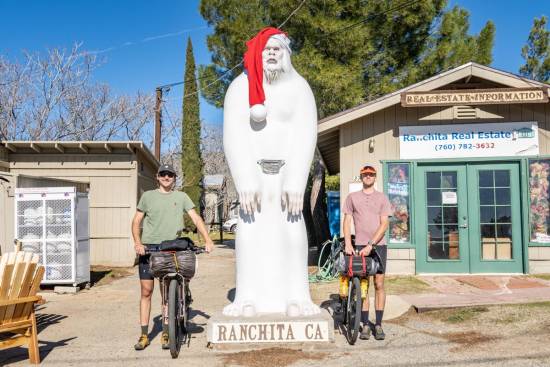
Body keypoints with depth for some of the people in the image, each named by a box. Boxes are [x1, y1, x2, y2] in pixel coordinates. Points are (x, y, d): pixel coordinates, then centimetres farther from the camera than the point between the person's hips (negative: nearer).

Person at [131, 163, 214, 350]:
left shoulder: (181, 196, 7)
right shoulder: (148, 196, 8)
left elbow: (196, 218, 1)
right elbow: (136, 221, 8)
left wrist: (207, 240, -11)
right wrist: (137, 243, -7)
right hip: (148, 247, 0)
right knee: (146, 291, 1)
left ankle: (166, 334, 15)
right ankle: (144, 335, 10)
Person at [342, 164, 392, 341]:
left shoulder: (382, 198, 5)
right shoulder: (352, 197, 8)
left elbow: (384, 224, -3)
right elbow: (347, 221, 6)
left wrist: (370, 245, -14)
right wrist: (348, 244, -8)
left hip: (378, 245, 0)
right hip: (360, 246, 1)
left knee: (379, 285, 0)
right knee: (363, 286, 3)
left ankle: (378, 325, 7)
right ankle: (365, 325, 8)